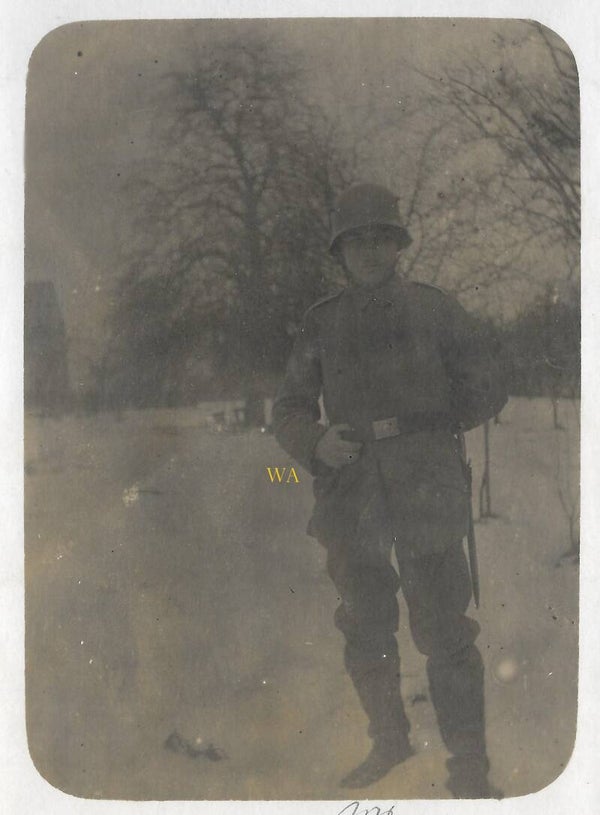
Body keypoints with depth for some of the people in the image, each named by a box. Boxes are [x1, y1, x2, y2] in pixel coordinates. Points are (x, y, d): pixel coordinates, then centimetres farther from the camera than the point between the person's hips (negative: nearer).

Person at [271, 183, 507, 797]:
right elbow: (289, 407, 11)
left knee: (444, 633, -8)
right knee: (365, 632, 13)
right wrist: (317, 442, -9)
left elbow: (486, 391, 10)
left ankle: (469, 773, 1)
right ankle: (389, 741, 32)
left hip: (425, 488, -3)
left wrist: (425, 426, -1)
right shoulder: (323, 322, 10)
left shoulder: (436, 309, 5)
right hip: (350, 491, 3)